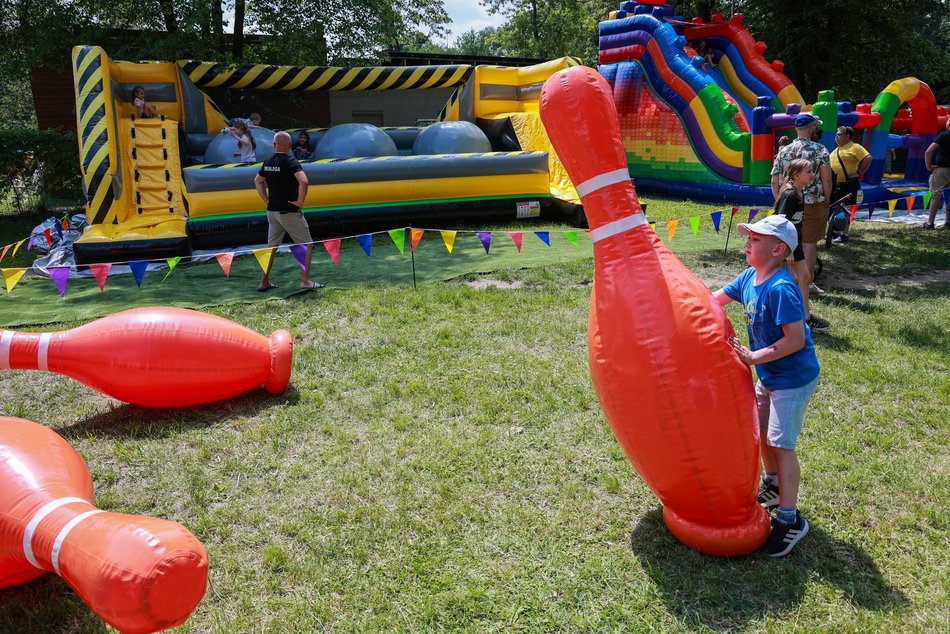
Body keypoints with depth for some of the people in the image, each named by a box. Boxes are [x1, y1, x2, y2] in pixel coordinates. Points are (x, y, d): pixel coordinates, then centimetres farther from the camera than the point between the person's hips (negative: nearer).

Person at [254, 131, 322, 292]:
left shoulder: (268, 162, 8)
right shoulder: (291, 162, -14)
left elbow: (257, 181, 22)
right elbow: (303, 182, -29)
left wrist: (267, 200, 18)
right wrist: (300, 202, -18)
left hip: (272, 210, 7)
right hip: (289, 211, -7)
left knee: (271, 246, 16)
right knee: (307, 245, 3)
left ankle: (264, 282, 19)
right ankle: (305, 281, -3)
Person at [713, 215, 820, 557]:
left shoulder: (780, 289, -29)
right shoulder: (749, 277, -3)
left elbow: (796, 340, -30)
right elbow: (717, 298, 11)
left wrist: (754, 358, -29)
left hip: (794, 378, -9)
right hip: (768, 375, 9)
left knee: (781, 443, -5)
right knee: (762, 430, 22)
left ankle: (790, 519, 8)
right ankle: (774, 487, 45)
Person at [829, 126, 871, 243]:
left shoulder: (855, 147, -10)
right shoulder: (837, 149, 17)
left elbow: (868, 158, -19)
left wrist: (859, 173, -19)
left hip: (848, 185, -9)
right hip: (835, 185, 9)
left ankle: (844, 234, 1)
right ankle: (836, 231, 26)